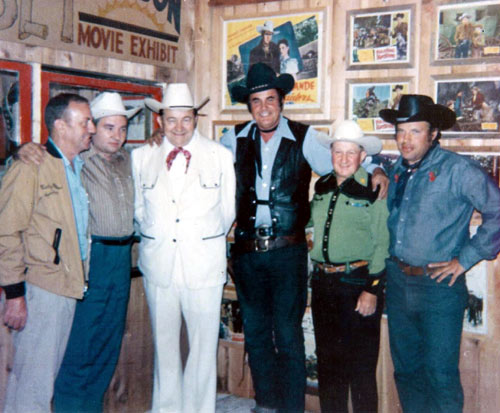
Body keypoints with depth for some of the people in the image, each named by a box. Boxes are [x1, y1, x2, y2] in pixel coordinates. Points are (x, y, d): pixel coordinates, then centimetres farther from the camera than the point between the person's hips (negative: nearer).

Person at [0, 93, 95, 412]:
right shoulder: (31, 168, -9)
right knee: (34, 380, -1)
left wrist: (81, 276, 14)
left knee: (50, 372, 14)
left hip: (71, 286, 7)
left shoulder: (80, 167, 13)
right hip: (40, 288, -7)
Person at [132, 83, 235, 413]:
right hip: (158, 263, 2)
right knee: (164, 343, 13)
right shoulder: (141, 157, 4)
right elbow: (139, 208, 12)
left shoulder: (220, 156, 0)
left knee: (204, 344, 3)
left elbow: (228, 210, 6)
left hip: (204, 264, -1)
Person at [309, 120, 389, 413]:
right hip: (323, 284, 5)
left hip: (358, 282, -5)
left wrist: (373, 289, -12)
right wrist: (317, 274, 11)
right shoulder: (322, 187, 11)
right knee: (328, 361, 13)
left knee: (361, 366, 1)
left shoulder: (374, 190, -5)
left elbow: (382, 244, -8)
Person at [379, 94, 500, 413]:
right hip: (397, 282, 7)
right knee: (406, 369, 16)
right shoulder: (397, 171, 10)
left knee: (440, 375, -1)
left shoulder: (457, 169, -11)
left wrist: (465, 259, -13)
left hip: (439, 284, -6)